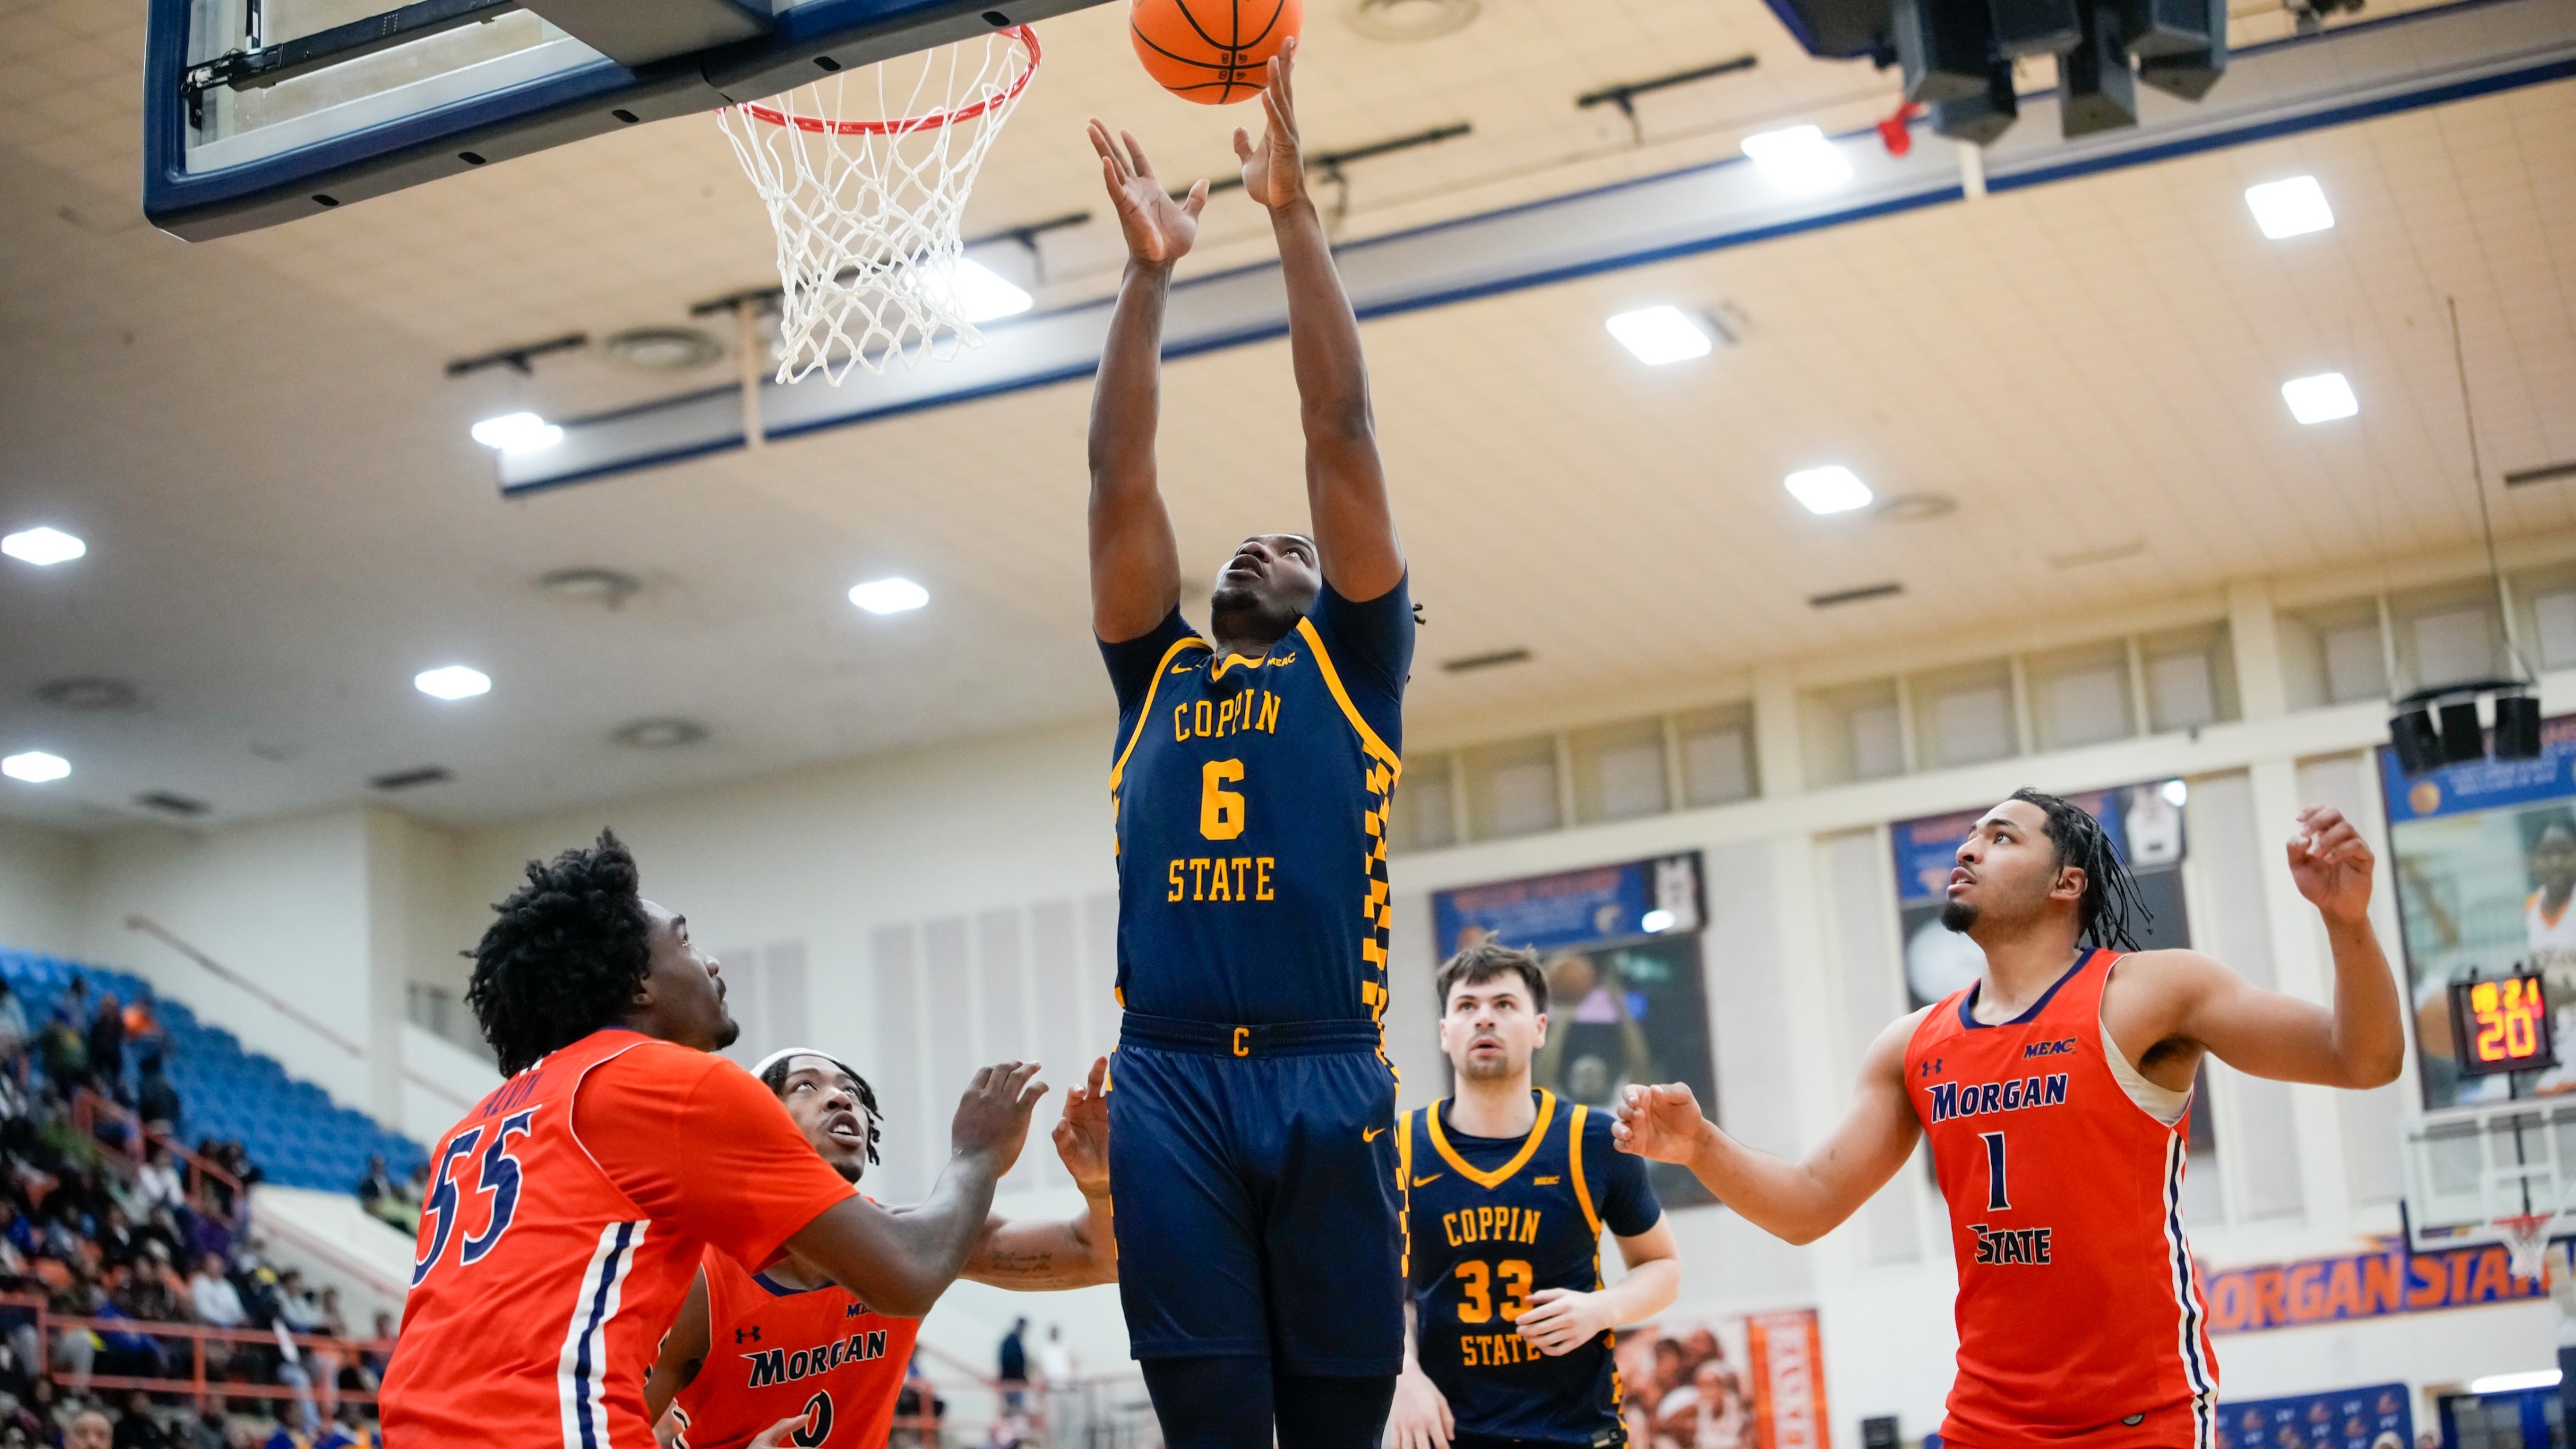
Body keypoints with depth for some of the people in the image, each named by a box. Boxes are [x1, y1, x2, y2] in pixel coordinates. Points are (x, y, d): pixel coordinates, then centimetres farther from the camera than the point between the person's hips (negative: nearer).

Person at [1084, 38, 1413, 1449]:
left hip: (1324, 1078, -2)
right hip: (1167, 1082, 2)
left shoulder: (1351, 665, 16)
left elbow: (1338, 430, 11)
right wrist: (1148, 270, 15)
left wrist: (1294, 210, 9)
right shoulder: (1155, 674, 23)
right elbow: (1118, 472, 17)